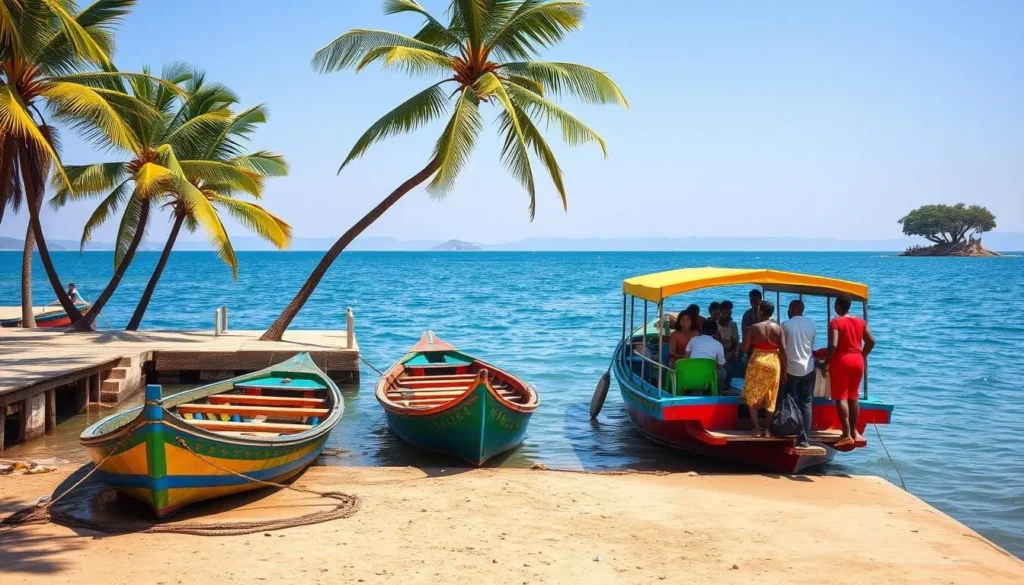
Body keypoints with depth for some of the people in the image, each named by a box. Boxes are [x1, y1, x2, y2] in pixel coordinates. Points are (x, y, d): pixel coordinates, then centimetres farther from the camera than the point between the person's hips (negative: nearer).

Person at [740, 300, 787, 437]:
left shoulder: (753, 328, -5)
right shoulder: (778, 329, 1)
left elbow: (744, 348, -9)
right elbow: (783, 351, -4)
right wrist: (784, 371, 2)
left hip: (757, 363, -2)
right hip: (773, 364, 2)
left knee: (752, 396, 12)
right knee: (770, 399, 12)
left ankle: (756, 428, 5)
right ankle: (767, 429, 11)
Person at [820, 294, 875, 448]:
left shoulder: (835, 322, -11)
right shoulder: (860, 321, 8)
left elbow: (833, 345, -19)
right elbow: (871, 341, 9)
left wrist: (826, 362, -11)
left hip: (841, 361, -6)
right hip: (857, 361, 6)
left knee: (841, 397, -4)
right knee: (853, 397, 15)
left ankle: (847, 434, -12)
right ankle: (854, 431, 20)